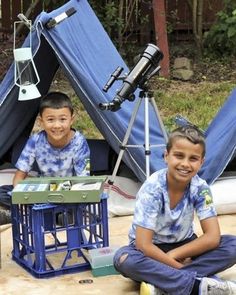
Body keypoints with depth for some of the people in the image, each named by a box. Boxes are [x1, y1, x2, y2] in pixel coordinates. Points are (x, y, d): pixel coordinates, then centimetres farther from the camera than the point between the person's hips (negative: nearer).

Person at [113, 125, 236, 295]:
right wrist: (180, 266, -27)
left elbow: (212, 237, -19)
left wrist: (173, 255, -24)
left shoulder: (200, 188, -15)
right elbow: (143, 245, -27)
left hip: (182, 246, 3)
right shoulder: (153, 188, -25)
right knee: (124, 259, -36)